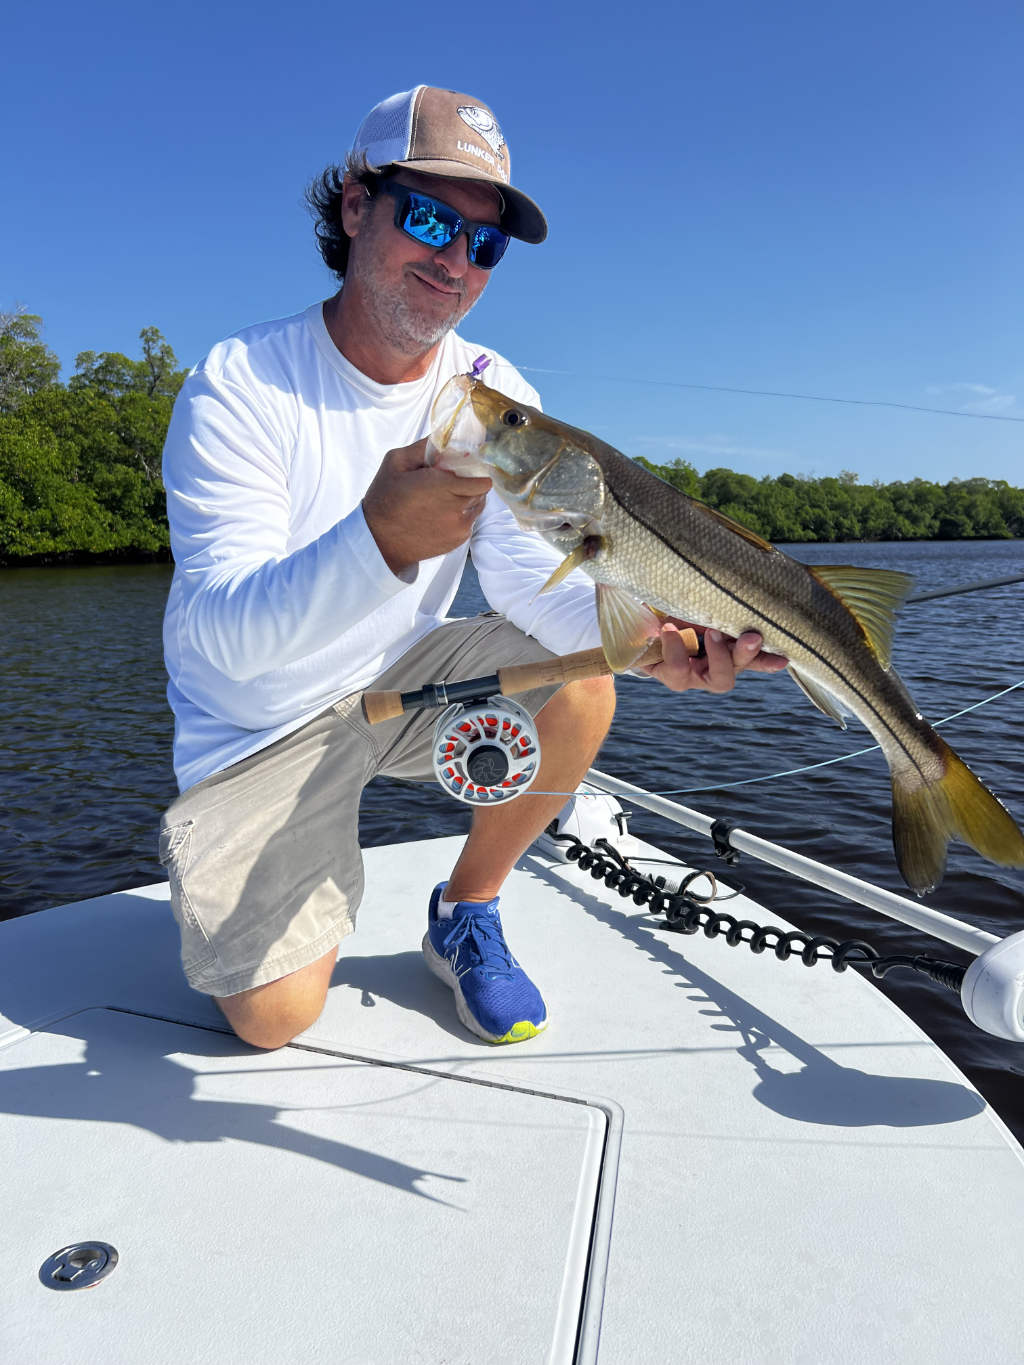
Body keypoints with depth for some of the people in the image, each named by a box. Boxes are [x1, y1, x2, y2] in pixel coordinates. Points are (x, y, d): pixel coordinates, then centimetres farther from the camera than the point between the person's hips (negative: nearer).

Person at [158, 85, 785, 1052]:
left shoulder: (494, 393, -5)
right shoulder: (237, 386, -19)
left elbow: (530, 577, -15)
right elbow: (224, 631, -29)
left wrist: (649, 637, -37)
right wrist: (380, 539, -50)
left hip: (411, 678, 4)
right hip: (261, 725, -3)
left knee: (578, 684, -21)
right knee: (275, 1015, -14)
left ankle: (464, 916, 2)